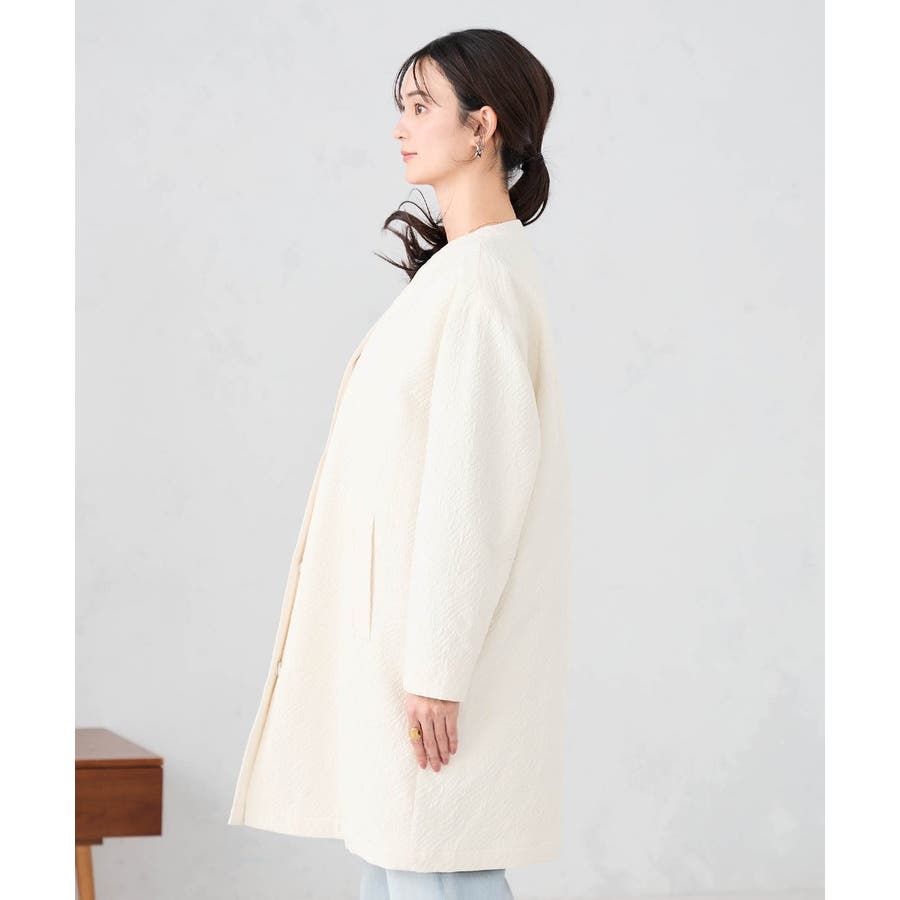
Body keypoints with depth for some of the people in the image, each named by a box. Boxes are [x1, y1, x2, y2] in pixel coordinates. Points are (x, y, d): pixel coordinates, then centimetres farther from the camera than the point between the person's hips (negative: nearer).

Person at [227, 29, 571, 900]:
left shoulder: (486, 277, -16)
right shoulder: (457, 265, 14)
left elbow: (475, 484, -21)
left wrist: (436, 669, -21)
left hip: (445, 635, -10)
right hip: (409, 627, 10)